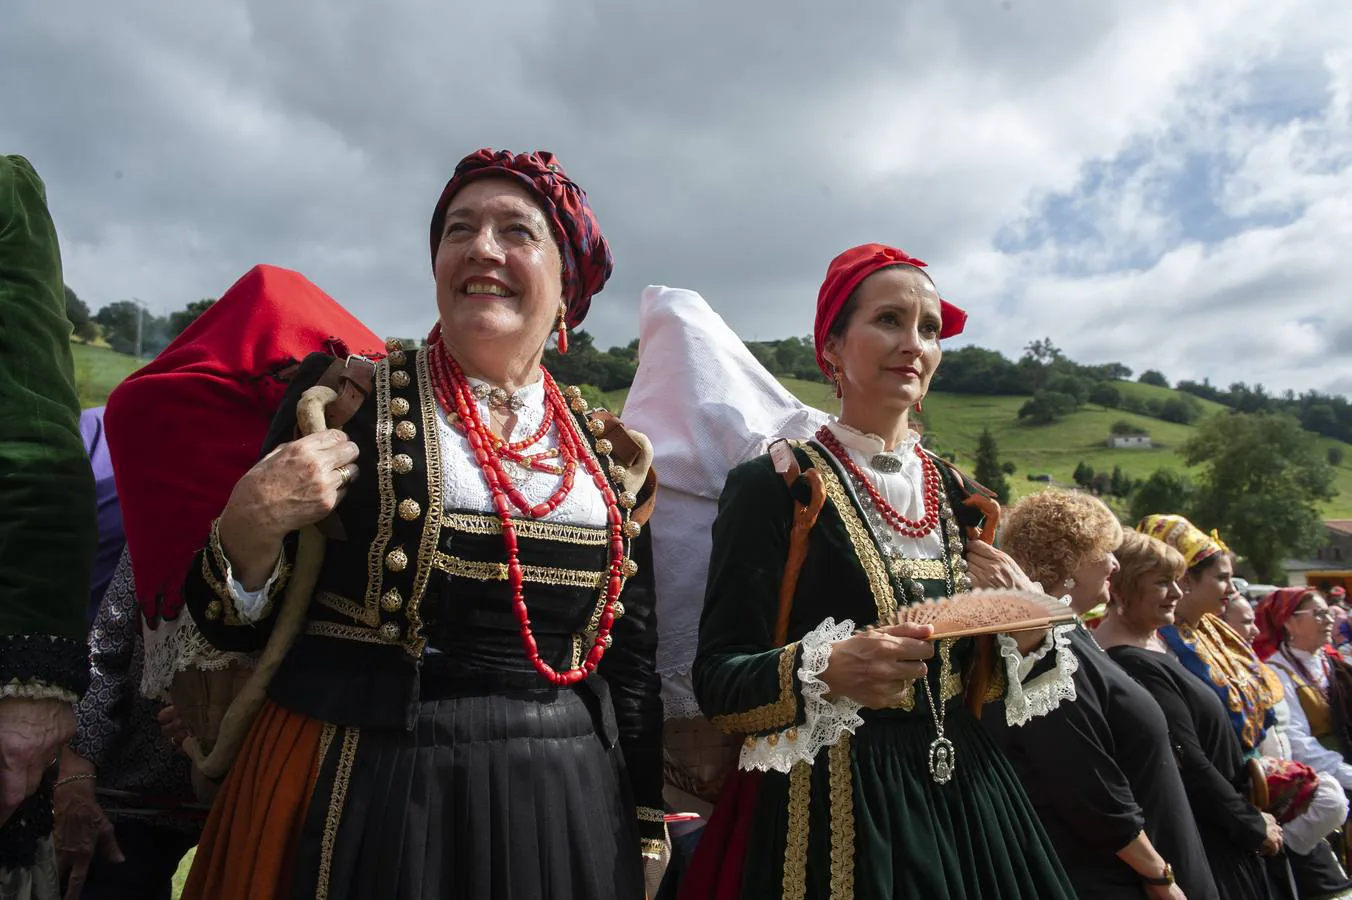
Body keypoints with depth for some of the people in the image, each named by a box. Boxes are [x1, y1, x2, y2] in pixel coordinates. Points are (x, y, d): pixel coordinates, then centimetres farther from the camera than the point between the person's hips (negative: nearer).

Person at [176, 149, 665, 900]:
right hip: (360, 800, -2)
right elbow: (238, 629, -1)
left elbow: (632, 665, 9)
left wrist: (644, 836, 9)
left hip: (564, 817, 3)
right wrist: (248, 528, -21)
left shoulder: (607, 453, 3)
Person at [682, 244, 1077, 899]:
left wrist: (1026, 630, -7)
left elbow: (975, 681, 12)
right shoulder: (773, 485, -11)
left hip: (961, 793, 6)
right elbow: (717, 681, -14)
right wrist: (828, 671, -31)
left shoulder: (957, 494, 6)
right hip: (832, 803, -6)